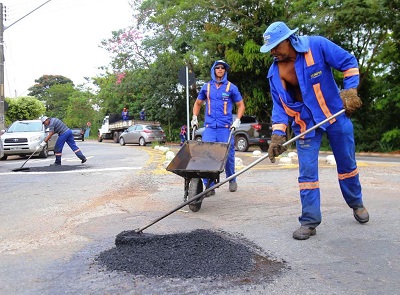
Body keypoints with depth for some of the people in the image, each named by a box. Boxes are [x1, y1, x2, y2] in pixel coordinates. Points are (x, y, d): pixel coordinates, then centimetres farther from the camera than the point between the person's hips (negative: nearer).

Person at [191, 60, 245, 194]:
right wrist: (194, 118, 12)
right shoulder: (206, 87, 12)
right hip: (209, 127, 1)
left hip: (226, 127, -1)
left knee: (228, 154, 2)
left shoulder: (231, 87, 7)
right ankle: (209, 185, -3)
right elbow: (198, 103, 24)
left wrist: (237, 120, -1)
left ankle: (231, 180, 26)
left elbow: (241, 105, 11)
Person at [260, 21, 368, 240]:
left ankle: (356, 204, 39)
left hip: (336, 114, -1)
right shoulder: (275, 72, -8)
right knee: (307, 171, -5)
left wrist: (350, 91, -15)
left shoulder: (317, 46, -16)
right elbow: (279, 105, -4)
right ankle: (309, 221, 5)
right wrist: (277, 135, -13)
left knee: (347, 163, 14)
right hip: (305, 123, 1)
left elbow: (349, 63, -6)